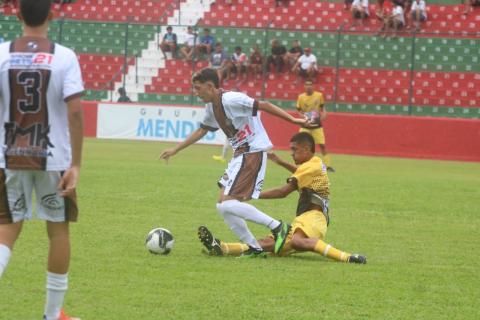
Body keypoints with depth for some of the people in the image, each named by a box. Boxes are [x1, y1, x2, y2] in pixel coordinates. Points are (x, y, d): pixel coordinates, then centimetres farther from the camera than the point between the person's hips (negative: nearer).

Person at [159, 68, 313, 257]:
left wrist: (293, 121, -22)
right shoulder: (211, 107, 11)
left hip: (253, 152, -10)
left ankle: (277, 227, -12)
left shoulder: (231, 100, -17)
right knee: (223, 206, 6)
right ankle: (254, 248, 10)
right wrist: (175, 150, 29)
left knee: (228, 204, -17)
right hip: (240, 154, 10)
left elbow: (264, 106, -19)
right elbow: (201, 131, 26)